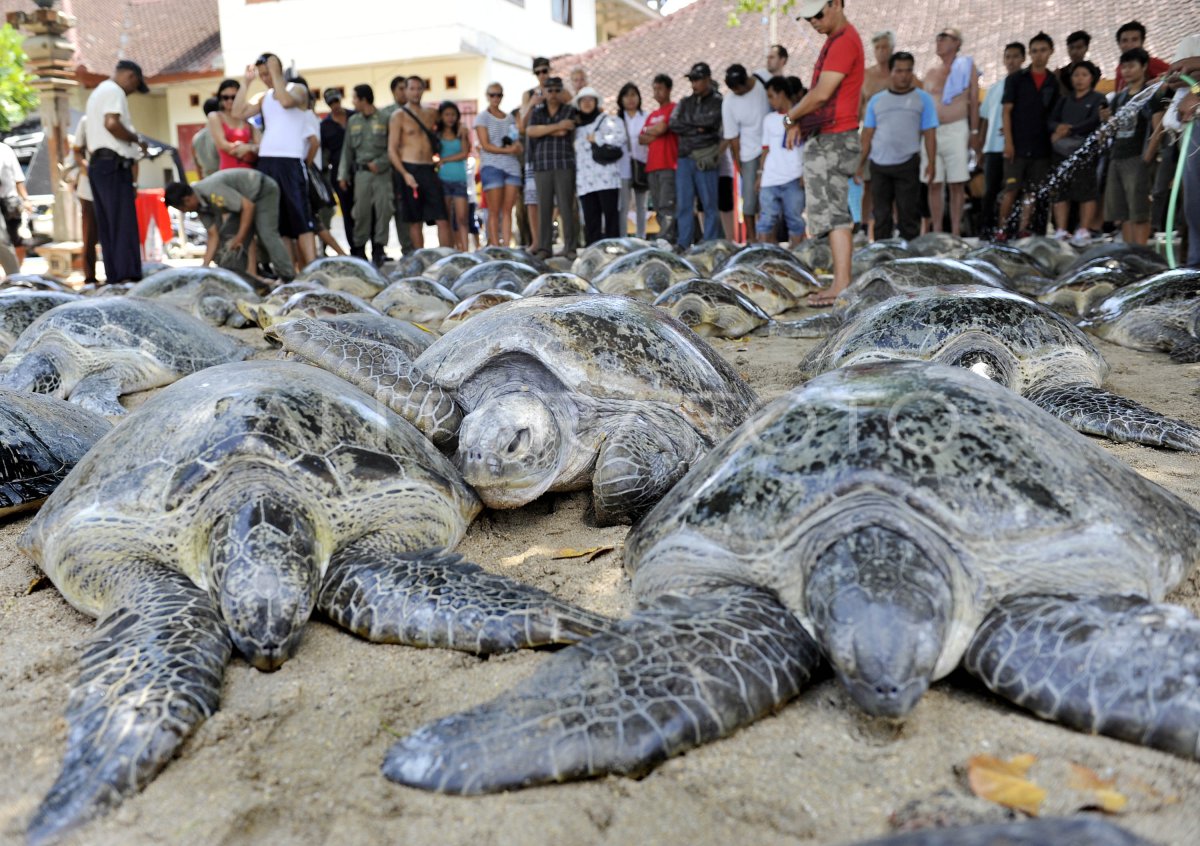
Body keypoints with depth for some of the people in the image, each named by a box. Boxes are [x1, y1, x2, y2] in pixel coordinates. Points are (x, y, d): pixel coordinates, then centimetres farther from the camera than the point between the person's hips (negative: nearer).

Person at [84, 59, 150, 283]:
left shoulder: (98, 92, 27)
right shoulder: (114, 91, -6)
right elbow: (111, 123, -22)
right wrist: (136, 139, -8)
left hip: (97, 163, 10)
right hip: (113, 163, -10)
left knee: (107, 226, 6)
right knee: (124, 223, -14)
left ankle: (113, 277, 4)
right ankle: (128, 275, -20)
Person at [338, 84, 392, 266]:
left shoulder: (384, 119, -1)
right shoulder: (352, 121, 13)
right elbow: (347, 149, 14)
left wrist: (379, 163, -12)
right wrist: (343, 175, 9)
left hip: (382, 172, -3)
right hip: (361, 172, 3)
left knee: (383, 210, -7)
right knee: (361, 212, 1)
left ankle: (378, 249, -1)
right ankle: (359, 249, 8)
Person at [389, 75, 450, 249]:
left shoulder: (431, 114, 14)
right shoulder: (398, 115, 1)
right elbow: (392, 150, -5)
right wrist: (405, 174, -17)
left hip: (429, 170, 4)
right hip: (410, 170, -4)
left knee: (443, 219, -5)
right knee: (415, 221, 1)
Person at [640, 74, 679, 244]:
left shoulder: (674, 109, 2)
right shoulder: (652, 115, 23)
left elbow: (661, 128, -11)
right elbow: (641, 139, 15)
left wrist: (647, 130, 8)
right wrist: (656, 133, -1)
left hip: (668, 165, -7)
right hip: (652, 166, 7)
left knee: (667, 206, -16)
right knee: (659, 209, 4)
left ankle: (664, 241, -23)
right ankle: (671, 241, 7)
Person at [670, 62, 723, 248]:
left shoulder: (717, 102, 4)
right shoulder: (685, 102, 18)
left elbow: (710, 120, -14)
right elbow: (673, 124, 3)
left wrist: (687, 121, 0)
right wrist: (697, 128, -6)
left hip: (705, 160, -4)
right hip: (684, 158, 4)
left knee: (710, 205, -3)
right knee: (683, 205, 2)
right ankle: (682, 245, 5)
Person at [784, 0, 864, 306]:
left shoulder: (844, 41, -13)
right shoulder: (835, 40, 19)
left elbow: (821, 93, -18)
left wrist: (791, 117, -5)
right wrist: (799, 119, 8)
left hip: (833, 140, -10)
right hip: (826, 140, 10)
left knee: (832, 212, -13)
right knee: (837, 212, 9)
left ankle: (841, 285, -14)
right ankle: (843, 282, 12)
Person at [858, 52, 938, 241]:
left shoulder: (923, 99, 6)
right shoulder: (876, 100, 12)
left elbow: (929, 134, 1)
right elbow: (868, 135, 11)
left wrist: (931, 163, -8)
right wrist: (860, 164, 5)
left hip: (907, 164, -2)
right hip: (879, 165, 2)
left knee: (909, 213, 0)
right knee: (881, 214, 7)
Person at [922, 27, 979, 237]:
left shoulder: (967, 67, 5)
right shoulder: (931, 72, 14)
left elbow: (974, 101, 3)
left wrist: (974, 132, -2)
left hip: (956, 130, -3)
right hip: (931, 131, 3)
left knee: (957, 184, -2)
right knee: (934, 184, 1)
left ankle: (955, 231, 1)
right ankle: (937, 232, 7)